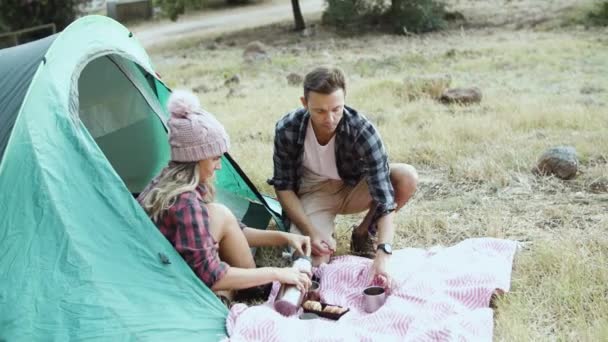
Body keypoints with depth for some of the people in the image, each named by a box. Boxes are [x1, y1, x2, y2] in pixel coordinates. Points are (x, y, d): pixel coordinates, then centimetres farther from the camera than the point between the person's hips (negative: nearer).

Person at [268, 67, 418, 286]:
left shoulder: (362, 130, -30)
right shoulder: (287, 130, -25)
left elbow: (384, 194, -34)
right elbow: (283, 186, -12)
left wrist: (383, 253, -47)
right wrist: (311, 231, -24)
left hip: (354, 189, 1)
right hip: (313, 194, -1)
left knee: (407, 177, -28)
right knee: (312, 258, -29)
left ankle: (364, 233, -3)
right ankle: (325, 233, 9)